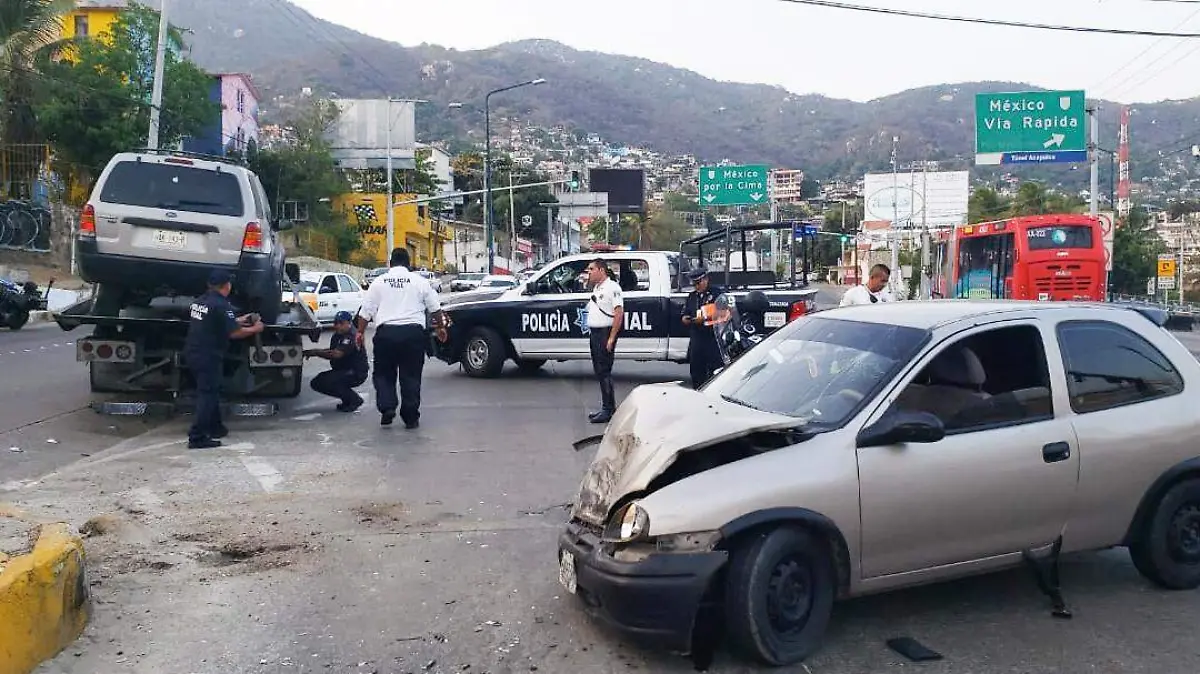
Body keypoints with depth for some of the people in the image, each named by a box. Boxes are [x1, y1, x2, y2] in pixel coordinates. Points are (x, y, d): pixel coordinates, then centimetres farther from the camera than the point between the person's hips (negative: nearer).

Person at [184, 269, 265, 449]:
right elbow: (234, 333, -17)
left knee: (211, 391, 21)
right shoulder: (221, 305, -16)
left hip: (192, 353, 9)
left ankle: (215, 428, 32)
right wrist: (255, 329, -1)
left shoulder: (200, 301, 10)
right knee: (207, 394, -4)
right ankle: (197, 437, -6)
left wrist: (238, 321, 26)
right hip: (208, 356, -9)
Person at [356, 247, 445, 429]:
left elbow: (366, 311, 6)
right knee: (411, 376, 6)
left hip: (386, 332, 0)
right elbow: (435, 309, 12)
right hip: (413, 332, 0)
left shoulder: (379, 282, 8)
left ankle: (387, 407, -4)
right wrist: (441, 326, 26)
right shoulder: (420, 281, 7)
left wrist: (360, 332, 17)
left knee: (383, 374, 13)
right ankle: (410, 417, 8)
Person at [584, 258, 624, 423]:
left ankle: (609, 410, -3)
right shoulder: (596, 288, 17)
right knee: (599, 371, 12)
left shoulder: (612, 287, -12)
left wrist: (611, 338, -22)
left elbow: (619, 313, -18)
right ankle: (607, 408, 19)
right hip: (594, 333, 10)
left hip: (605, 333, -10)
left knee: (604, 371, -8)